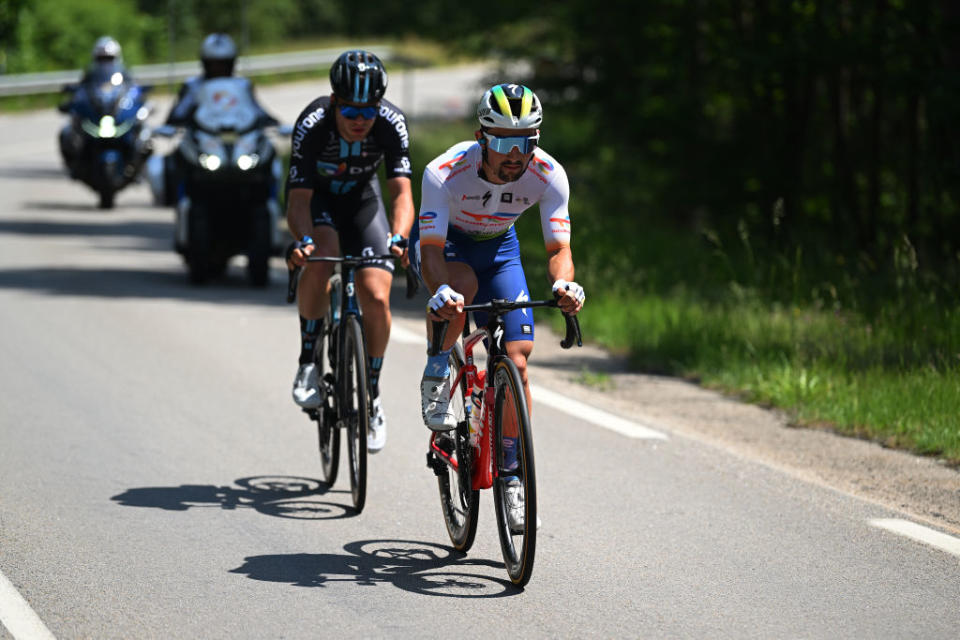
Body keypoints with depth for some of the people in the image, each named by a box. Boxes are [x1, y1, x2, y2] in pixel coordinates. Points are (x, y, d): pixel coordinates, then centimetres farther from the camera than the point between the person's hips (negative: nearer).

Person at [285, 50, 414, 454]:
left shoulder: (391, 123, -28)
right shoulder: (312, 125, -32)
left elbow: (402, 193, -29)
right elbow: (298, 199, -33)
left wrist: (399, 237, -49)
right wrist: (303, 240, -53)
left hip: (360, 197, 2)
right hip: (315, 197, -2)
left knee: (376, 298, -14)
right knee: (320, 258, -34)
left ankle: (372, 396, 6)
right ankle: (308, 363, -16)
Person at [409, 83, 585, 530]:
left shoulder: (548, 175, -28)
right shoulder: (445, 172, -36)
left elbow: (558, 247, -27)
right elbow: (432, 250, -38)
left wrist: (564, 284, -50)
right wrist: (441, 290, -59)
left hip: (497, 246, 3)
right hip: (443, 241, -2)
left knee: (517, 361, -11)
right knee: (460, 285, -39)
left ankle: (512, 476, 2)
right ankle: (436, 375, -11)